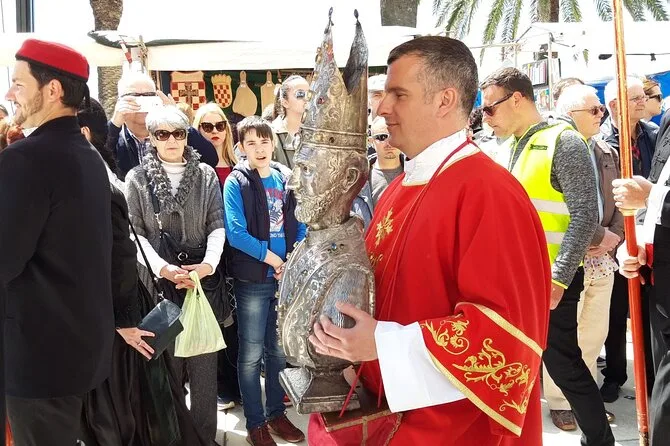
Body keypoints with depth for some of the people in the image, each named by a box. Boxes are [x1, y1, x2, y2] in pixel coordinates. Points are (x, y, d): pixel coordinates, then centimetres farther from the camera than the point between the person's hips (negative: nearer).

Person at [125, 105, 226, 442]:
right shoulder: (137, 178, 3)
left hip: (202, 278, 1)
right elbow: (134, 232, -2)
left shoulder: (206, 175, 8)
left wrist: (209, 263, -11)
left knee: (204, 361, 4)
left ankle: (205, 433, 14)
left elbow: (217, 225, 5)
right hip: (157, 282, -1)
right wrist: (163, 268, -14)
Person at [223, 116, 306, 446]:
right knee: (251, 355, 4)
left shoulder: (285, 180, 7)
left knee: (280, 350, 14)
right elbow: (235, 233, -17)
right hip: (252, 280, -5)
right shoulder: (236, 183, -8)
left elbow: (299, 225, 9)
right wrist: (272, 258, -15)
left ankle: (276, 413, 28)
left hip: (285, 277, 5)